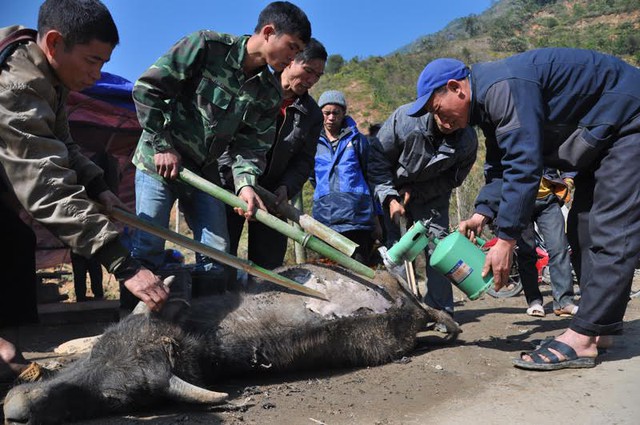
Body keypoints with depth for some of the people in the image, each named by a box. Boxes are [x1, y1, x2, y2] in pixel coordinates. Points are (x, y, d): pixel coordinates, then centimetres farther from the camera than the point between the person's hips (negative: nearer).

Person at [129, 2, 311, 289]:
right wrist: (163, 146, -15)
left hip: (205, 172, 5)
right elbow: (146, 88, -14)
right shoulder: (207, 46, -15)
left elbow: (252, 145, -4)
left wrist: (245, 183, -23)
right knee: (148, 248, -4)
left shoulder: (269, 94, 0)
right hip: (159, 162, -5)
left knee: (216, 253, 4)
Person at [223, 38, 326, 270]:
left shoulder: (312, 113, 7)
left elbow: (304, 161, 6)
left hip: (273, 194, 3)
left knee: (269, 263, 4)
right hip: (230, 187, -3)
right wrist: (238, 180, -15)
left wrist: (286, 187, -12)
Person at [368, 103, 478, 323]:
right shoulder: (405, 118, -29)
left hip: (431, 195, 2)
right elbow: (378, 159, -21)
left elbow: (453, 179, -8)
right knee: (389, 247, -6)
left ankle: (440, 310, 9)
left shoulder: (468, 140, -21)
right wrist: (390, 198, -28)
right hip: (389, 188, -1)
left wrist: (414, 191, -19)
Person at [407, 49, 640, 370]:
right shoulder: (488, 103, 4)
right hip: (601, 134, 10)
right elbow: (501, 167, 8)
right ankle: (601, 328, 9)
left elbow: (524, 167, -35)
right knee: (584, 226, 6)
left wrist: (506, 240, -32)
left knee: (611, 230, -16)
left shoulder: (503, 88, -30)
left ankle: (582, 338, -18)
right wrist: (482, 215, -5)